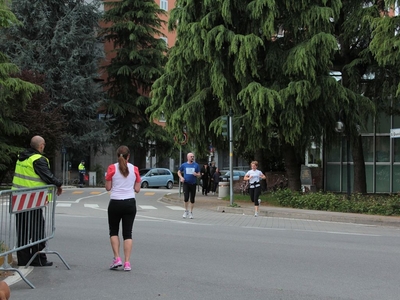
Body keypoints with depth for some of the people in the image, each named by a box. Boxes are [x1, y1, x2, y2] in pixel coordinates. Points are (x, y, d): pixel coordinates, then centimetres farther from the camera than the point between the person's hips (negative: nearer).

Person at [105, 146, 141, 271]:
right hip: (130, 203, 2)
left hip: (115, 203, -1)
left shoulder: (112, 168, -6)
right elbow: (137, 189, 3)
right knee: (127, 233, 6)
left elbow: (108, 187, -2)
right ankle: (127, 262, 0)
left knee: (113, 231, 15)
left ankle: (117, 258, 3)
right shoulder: (134, 169, 1)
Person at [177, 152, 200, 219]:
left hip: (193, 184, 1)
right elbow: (179, 172, 17)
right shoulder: (184, 165, 5)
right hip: (186, 183, -1)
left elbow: (199, 175, 6)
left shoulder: (196, 165, 4)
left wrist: (196, 174, -17)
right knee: (186, 198, -11)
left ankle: (191, 212, 18)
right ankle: (186, 211, 10)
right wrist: (181, 177, -2)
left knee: (192, 199, 3)